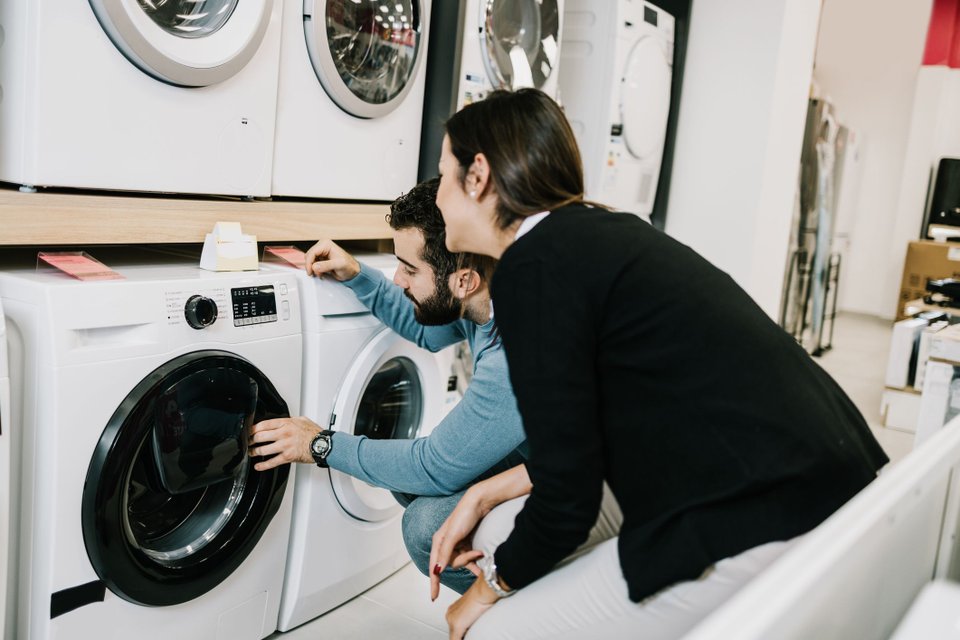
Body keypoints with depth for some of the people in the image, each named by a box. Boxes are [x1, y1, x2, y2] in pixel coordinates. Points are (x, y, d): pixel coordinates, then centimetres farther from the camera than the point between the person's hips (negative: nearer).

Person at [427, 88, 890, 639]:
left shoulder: (535, 268, -16)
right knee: (501, 532, 13)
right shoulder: (599, 232, 11)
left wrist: (490, 589, 5)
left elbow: (568, 499, -12)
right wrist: (485, 493, 18)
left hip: (765, 527, -9)